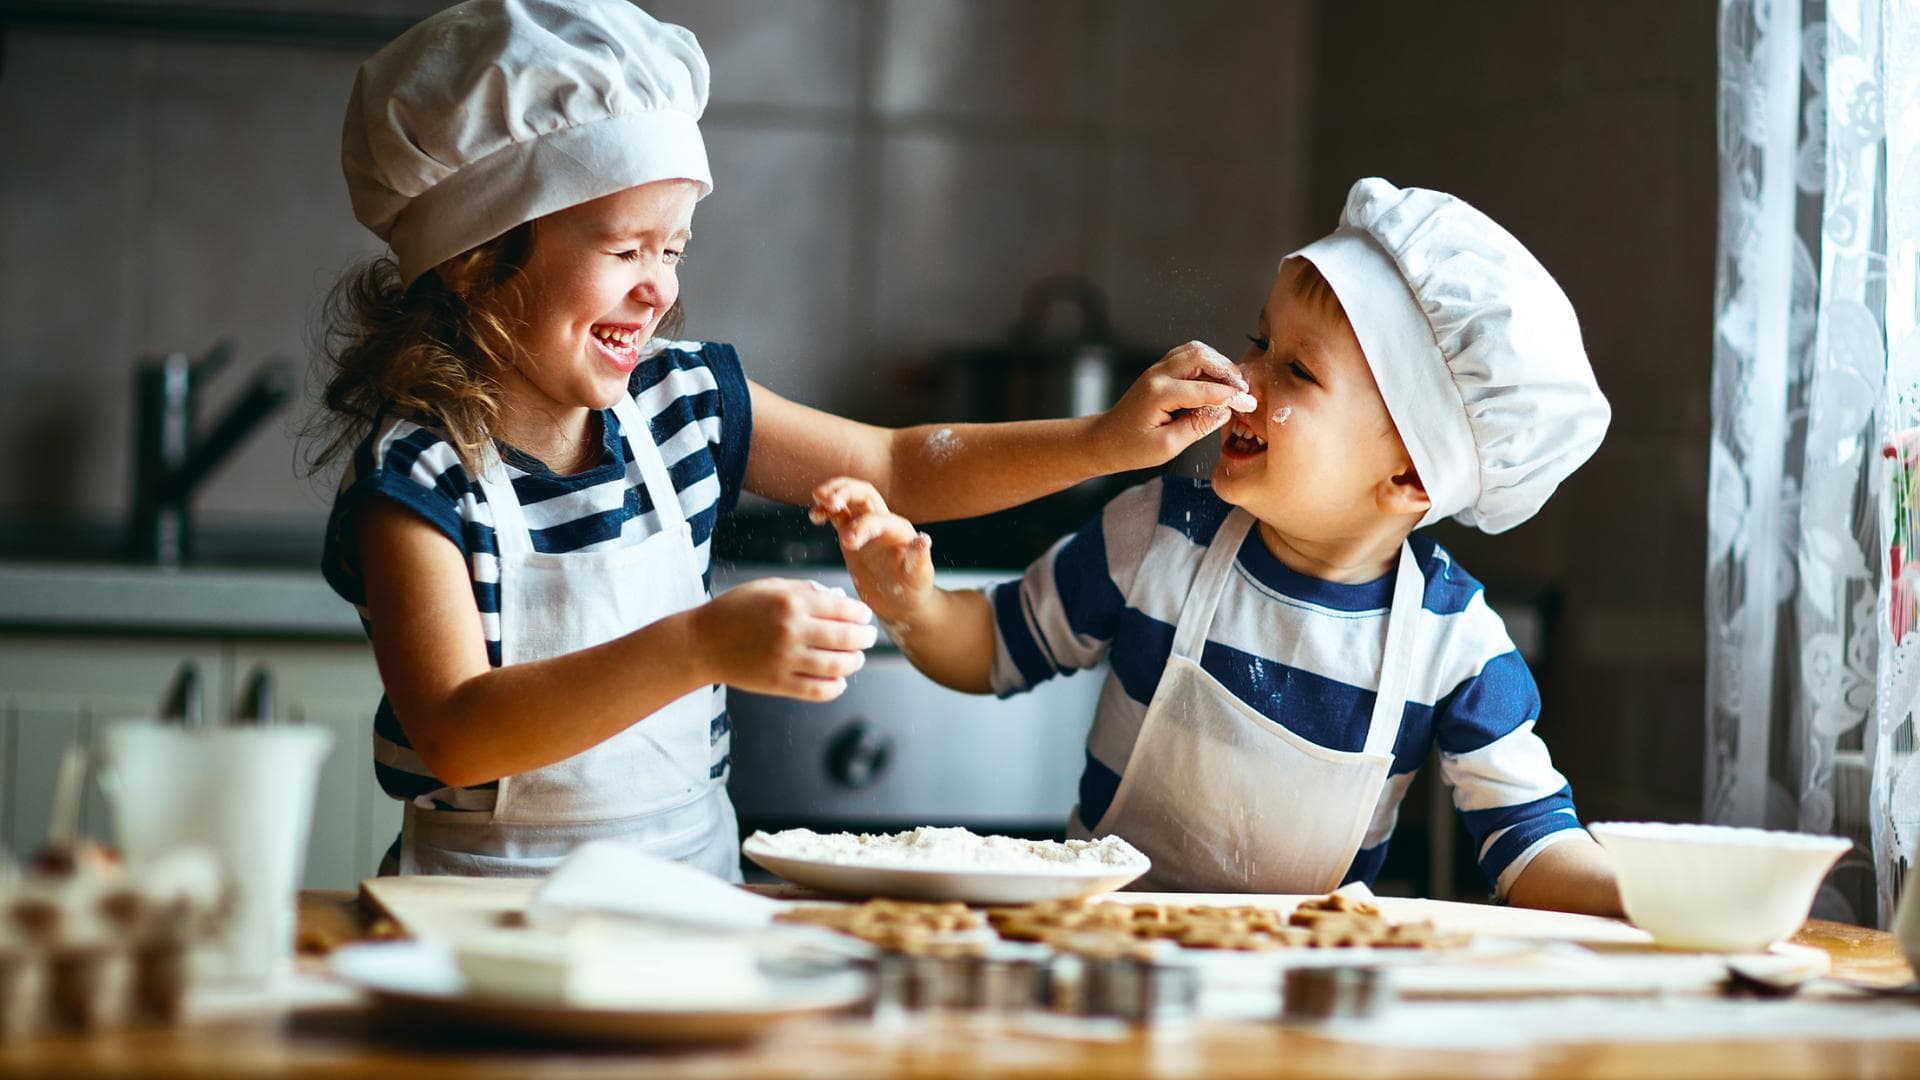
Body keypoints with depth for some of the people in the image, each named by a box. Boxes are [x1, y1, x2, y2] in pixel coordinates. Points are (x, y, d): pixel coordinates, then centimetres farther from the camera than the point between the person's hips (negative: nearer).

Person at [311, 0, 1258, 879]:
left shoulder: (682, 399, 6)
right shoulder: (415, 469, -13)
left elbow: (898, 469, 19)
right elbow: (454, 737, -24)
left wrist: (1108, 442, 6)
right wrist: (701, 647, -34)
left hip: (693, 875, 5)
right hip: (494, 906, -5)